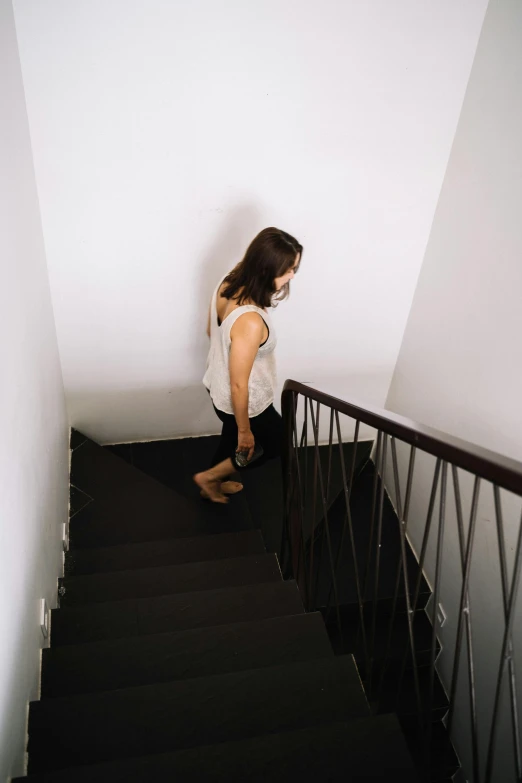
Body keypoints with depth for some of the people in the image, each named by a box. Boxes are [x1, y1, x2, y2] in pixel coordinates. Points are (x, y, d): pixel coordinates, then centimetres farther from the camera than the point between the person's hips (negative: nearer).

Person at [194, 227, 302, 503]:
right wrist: (245, 430, -15)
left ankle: (214, 485, 60)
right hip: (244, 403, -7)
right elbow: (239, 386, -29)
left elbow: (211, 331, 5)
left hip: (216, 386, 8)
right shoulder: (251, 322, -40)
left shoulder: (227, 285, -14)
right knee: (276, 443, 24)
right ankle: (209, 477, 36)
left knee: (230, 438, 34)